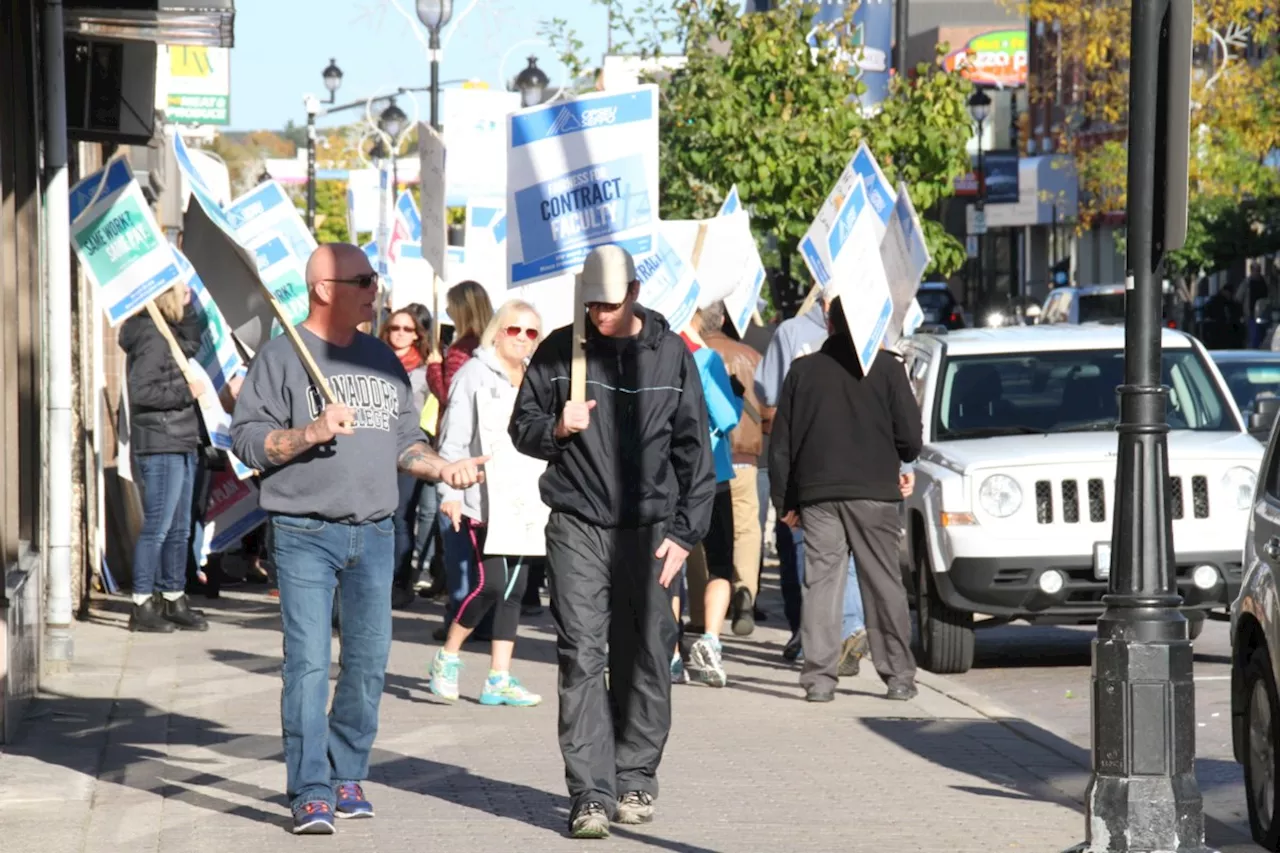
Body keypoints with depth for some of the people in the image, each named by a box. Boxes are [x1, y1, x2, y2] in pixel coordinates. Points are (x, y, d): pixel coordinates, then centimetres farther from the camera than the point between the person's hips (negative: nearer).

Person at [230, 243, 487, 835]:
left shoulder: (382, 359, 16)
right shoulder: (282, 356, -2)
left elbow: (403, 442, 21)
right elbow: (247, 439, -6)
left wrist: (443, 469, 4)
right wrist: (311, 432, -19)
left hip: (374, 535, 6)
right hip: (303, 534, -5)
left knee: (369, 658, 6)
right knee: (308, 662, -10)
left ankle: (346, 779, 18)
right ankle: (311, 793, -8)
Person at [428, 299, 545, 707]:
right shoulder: (475, 376, -2)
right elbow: (454, 439, -5)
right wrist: (451, 492, -12)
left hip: (525, 500, 6)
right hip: (483, 499, -6)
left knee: (515, 588, 5)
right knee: (490, 582, -14)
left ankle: (499, 679, 10)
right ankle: (447, 659, 6)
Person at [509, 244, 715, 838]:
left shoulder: (670, 354, 5)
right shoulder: (559, 351, 5)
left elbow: (694, 448, 8)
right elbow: (522, 427, 14)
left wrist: (685, 530, 2)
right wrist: (556, 428, -9)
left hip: (649, 531, 1)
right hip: (577, 528, 0)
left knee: (645, 661, 4)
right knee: (582, 658, -8)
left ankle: (635, 780, 18)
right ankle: (590, 794, -10)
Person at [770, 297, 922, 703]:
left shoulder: (803, 370, 7)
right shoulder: (886, 366, 0)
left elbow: (781, 442, 9)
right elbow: (909, 433, -2)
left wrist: (784, 499, 15)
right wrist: (901, 464, 20)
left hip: (817, 493, 1)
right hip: (874, 491, -1)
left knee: (821, 583, 2)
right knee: (883, 583, 5)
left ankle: (819, 677, -5)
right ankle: (898, 675, 6)